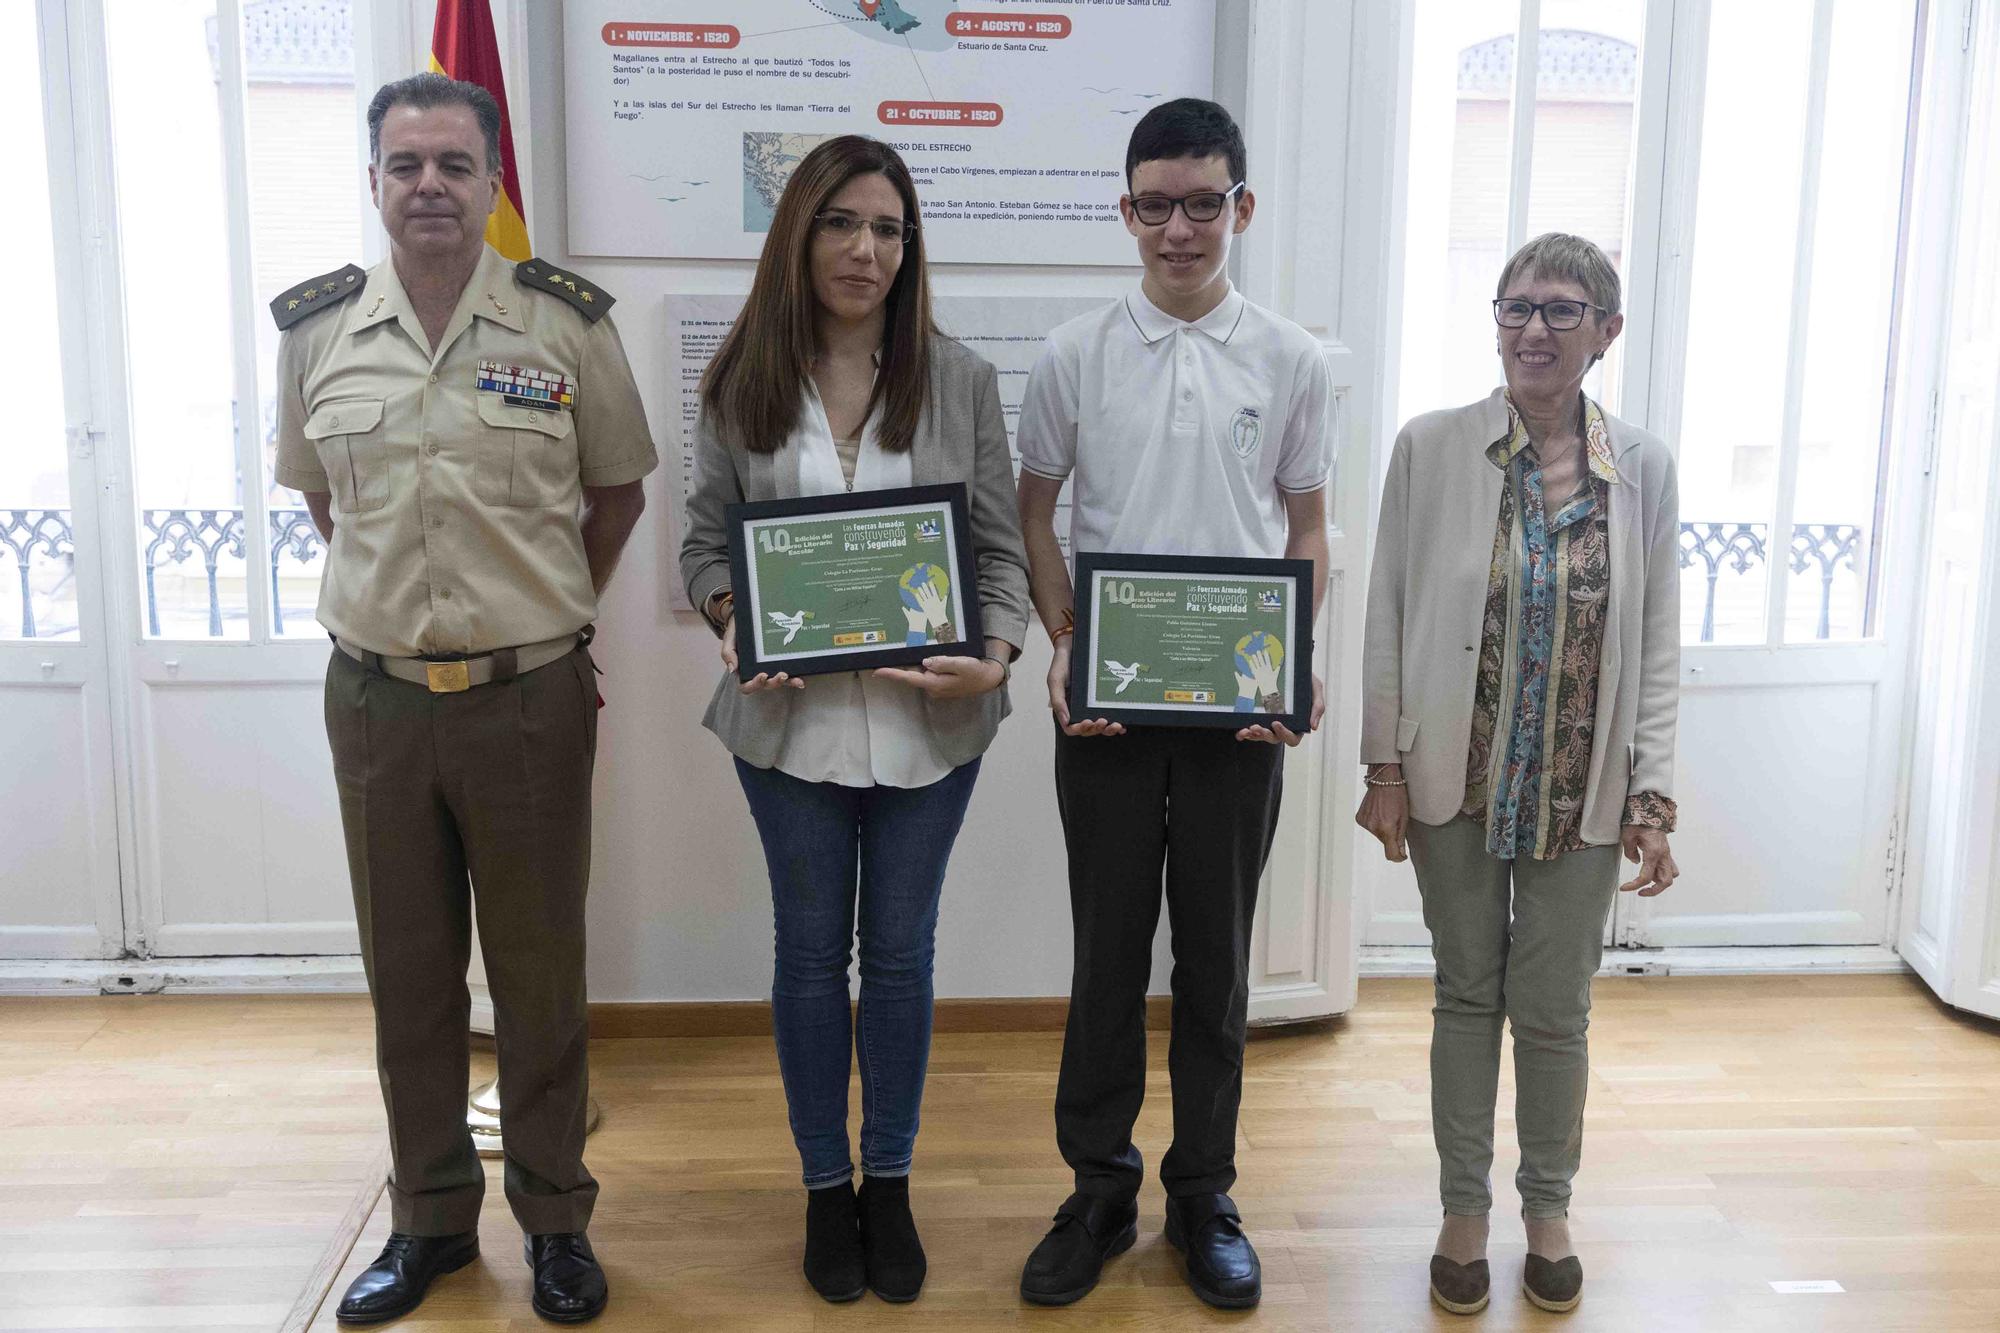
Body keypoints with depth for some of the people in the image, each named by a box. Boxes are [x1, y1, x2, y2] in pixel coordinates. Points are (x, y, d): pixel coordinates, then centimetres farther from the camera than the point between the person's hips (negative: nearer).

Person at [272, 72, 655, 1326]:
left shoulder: (569, 318, -5)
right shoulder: (316, 327, 2)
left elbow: (617, 487, 6)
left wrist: (547, 611, 8)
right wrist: (392, 600, 12)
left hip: (530, 693, -2)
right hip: (375, 695, 3)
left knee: (540, 972, 8)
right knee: (407, 974, 13)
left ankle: (556, 1218, 26)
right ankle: (431, 1218, 30)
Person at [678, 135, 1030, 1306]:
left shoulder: (960, 379, 0)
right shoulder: (742, 383, 1)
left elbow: (1001, 546, 1)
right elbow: (707, 537, 7)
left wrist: (998, 651, -17)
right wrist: (732, 621, -14)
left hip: (928, 719, 0)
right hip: (794, 717, 0)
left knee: (901, 951, 11)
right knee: (812, 950, 12)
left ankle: (891, 1185, 30)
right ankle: (826, 1188, 30)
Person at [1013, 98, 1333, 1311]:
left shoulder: (1292, 362, 1)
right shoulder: (1076, 356, 1)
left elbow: (1308, 533, 7)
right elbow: (1034, 515, 7)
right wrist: (1065, 647, -7)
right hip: (1105, 702, 0)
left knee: (1217, 959, 11)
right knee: (1109, 954, 10)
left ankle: (1204, 1192, 27)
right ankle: (1101, 1189, 25)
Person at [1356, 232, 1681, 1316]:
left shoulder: (1642, 468, -1)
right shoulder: (1431, 447, -5)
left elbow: (1657, 645, 2)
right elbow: (1388, 615, -2)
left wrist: (1652, 796, -3)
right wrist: (1384, 767, -4)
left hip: (1582, 795, 1)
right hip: (1457, 781, 0)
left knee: (1553, 1011, 11)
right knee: (1467, 995, 13)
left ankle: (1548, 1209, 34)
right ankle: (1464, 1211, 31)